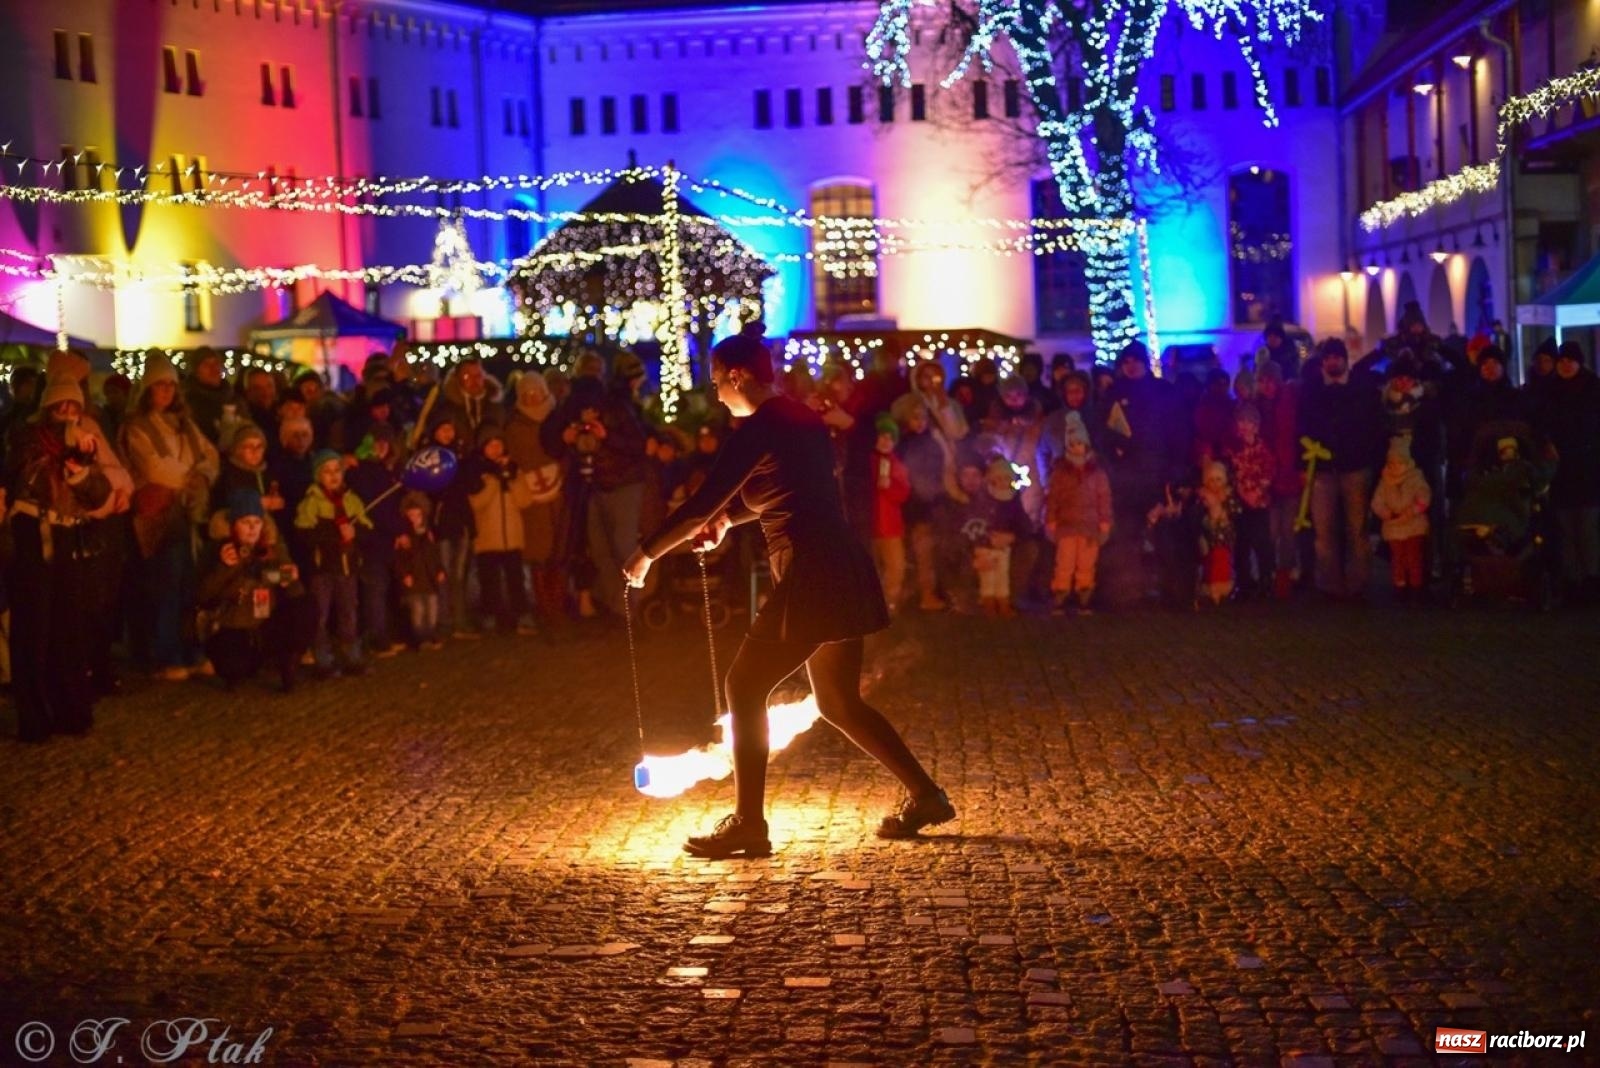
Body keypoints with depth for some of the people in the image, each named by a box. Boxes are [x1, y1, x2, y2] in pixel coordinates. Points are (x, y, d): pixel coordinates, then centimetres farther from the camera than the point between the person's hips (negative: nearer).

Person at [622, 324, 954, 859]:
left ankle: (748, 824, -1)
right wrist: (728, 517, 22)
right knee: (840, 701, 17)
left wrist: (647, 554, -4)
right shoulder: (801, 416, 16)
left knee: (746, 687, -2)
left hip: (809, 575, -9)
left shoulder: (758, 428, -11)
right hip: (844, 573, 9)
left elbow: (703, 502, -13)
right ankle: (924, 796, 20)